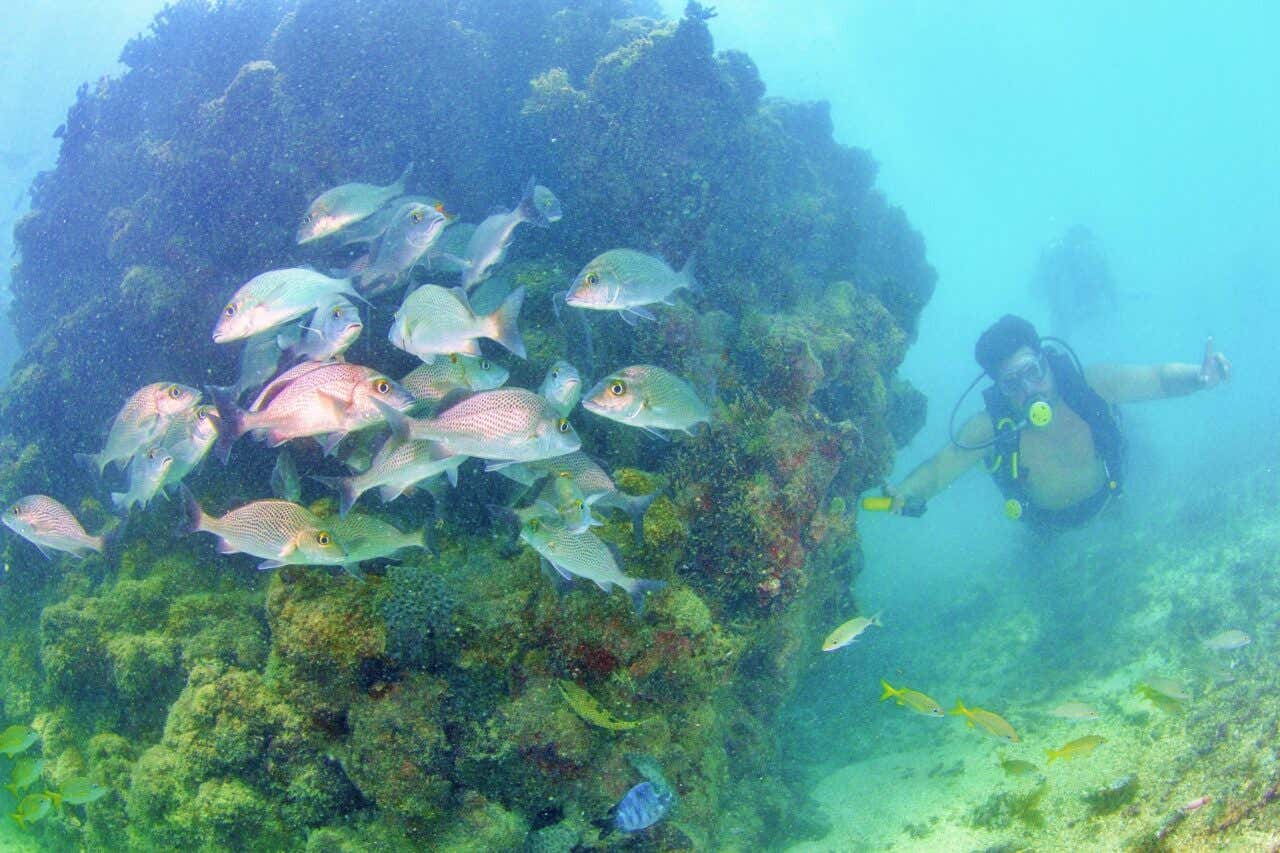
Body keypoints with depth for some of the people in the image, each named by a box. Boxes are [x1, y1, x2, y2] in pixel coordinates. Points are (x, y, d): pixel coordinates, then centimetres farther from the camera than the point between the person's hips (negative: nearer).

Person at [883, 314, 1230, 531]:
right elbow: (937, 470, -37)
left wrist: (1199, 376, -57)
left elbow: (1160, 377, -35)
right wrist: (905, 495, -59)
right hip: (1043, 522, 0)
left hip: (1107, 499, 0)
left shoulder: (1090, 384, -39)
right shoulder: (989, 428, -40)